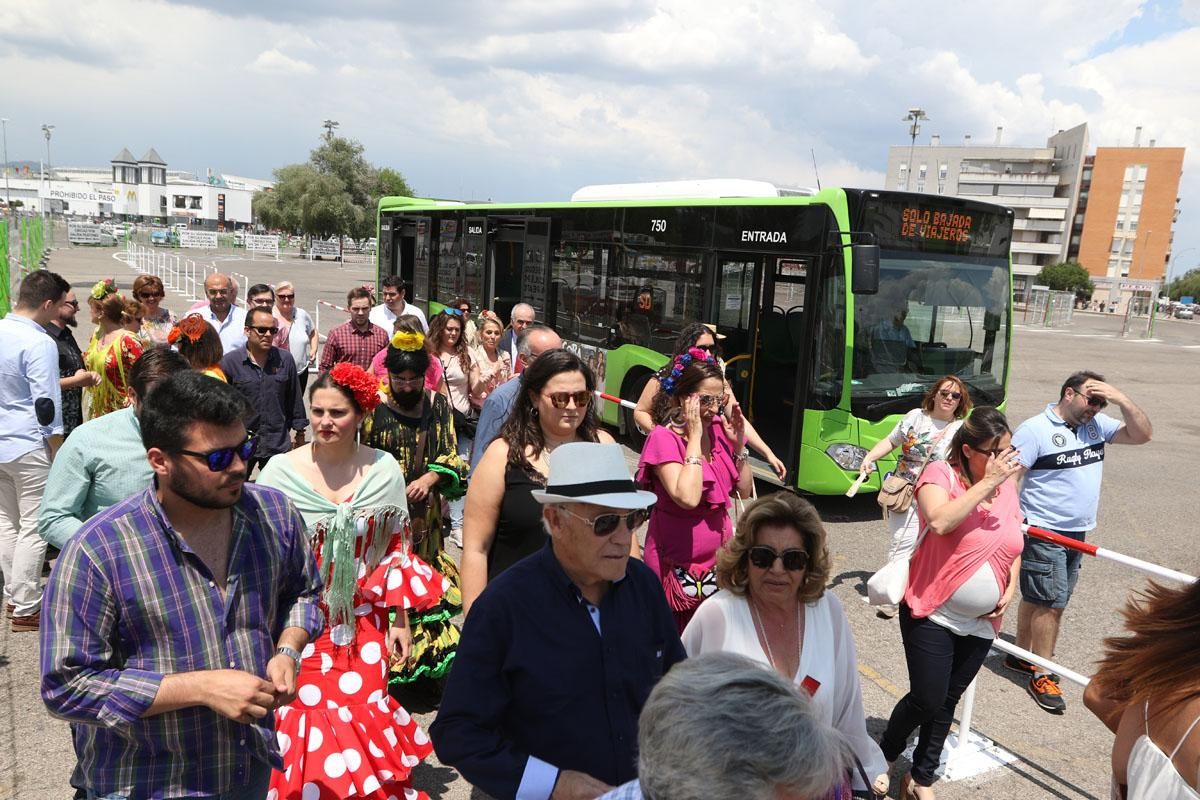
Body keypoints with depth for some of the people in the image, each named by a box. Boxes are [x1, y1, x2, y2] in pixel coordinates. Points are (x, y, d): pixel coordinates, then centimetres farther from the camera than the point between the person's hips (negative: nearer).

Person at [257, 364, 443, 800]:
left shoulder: (385, 470, -4)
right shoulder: (280, 470, -8)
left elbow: (396, 549, 4)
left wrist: (400, 619, 6)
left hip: (364, 623, 1)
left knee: (364, 724, 7)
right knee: (307, 721, 5)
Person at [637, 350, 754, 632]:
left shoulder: (719, 431, 2)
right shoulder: (663, 438, -15)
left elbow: (745, 491, 7)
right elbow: (687, 498, -29)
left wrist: (738, 445, -6)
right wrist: (695, 436, -23)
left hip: (718, 557, 6)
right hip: (678, 564, -5)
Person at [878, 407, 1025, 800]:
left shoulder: (1007, 486, 4)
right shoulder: (941, 474, -13)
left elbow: (1014, 544, 16)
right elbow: (940, 522, -32)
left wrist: (1009, 590, 2)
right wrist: (987, 483, -28)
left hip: (982, 623, 5)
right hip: (933, 616, -5)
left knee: (946, 704, 14)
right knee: (926, 699, -3)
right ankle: (883, 757, 25)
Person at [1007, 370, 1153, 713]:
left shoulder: (1097, 425, 7)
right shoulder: (1035, 429, -15)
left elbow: (1142, 434, 4)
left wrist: (1121, 399, -9)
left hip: (1077, 532, 7)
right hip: (1043, 533, -7)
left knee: (1037, 598, 16)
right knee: (1050, 603, -5)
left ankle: (1021, 656, 29)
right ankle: (1042, 677, 5)